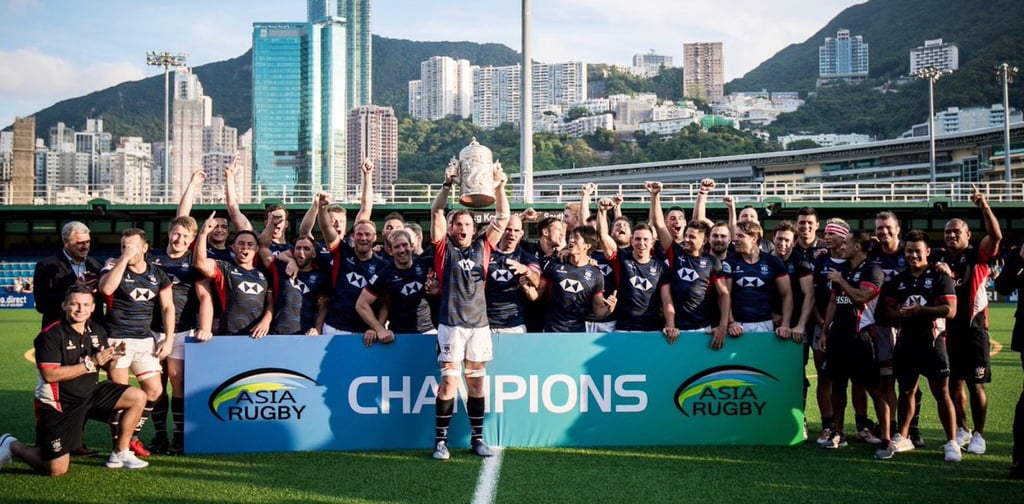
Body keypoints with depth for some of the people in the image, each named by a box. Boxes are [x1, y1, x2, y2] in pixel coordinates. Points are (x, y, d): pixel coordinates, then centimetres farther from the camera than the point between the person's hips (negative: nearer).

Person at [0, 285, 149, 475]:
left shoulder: (96, 330, 2)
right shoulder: (51, 335, -18)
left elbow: (106, 366, 10)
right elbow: (50, 375, -26)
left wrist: (113, 357, -15)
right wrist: (90, 364, -27)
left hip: (90, 394, 6)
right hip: (57, 403, -6)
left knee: (138, 397, -8)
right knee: (56, 470, -5)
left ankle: (119, 454, 3)